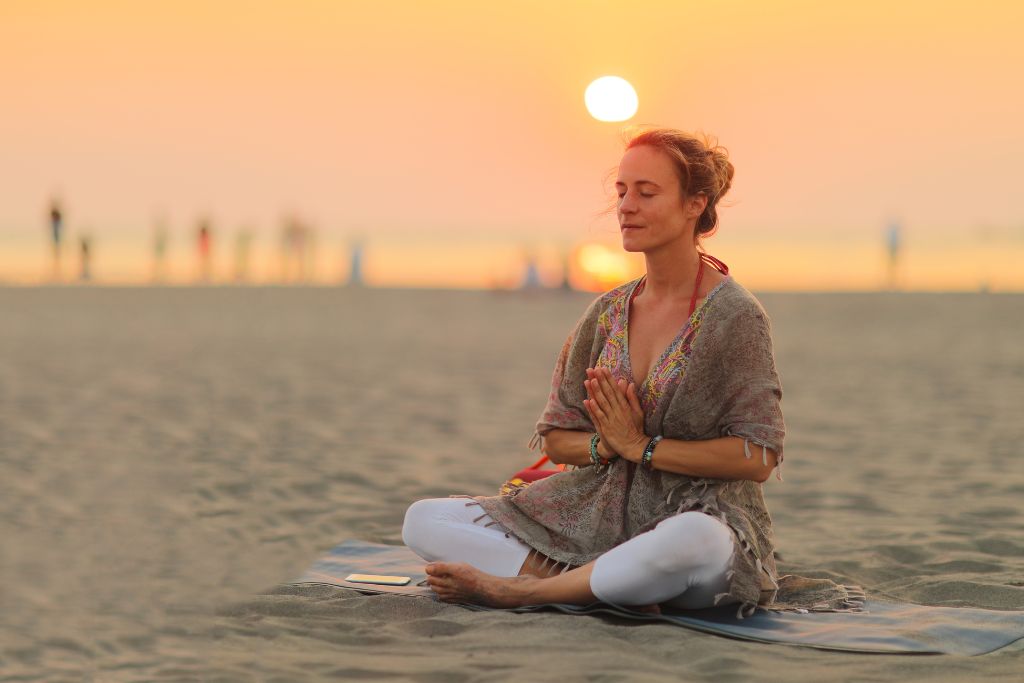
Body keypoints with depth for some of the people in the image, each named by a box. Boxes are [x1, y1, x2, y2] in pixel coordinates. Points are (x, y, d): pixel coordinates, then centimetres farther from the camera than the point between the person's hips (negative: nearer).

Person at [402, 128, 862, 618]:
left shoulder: (735, 316, -7)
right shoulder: (607, 313, 10)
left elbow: (758, 458, -13)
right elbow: (556, 439, 12)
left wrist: (642, 446, -13)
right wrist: (605, 445, -10)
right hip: (602, 517, 6)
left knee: (695, 542, -46)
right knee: (424, 521, -9)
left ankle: (517, 588, -26)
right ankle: (602, 584, -24)